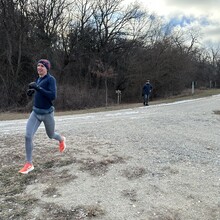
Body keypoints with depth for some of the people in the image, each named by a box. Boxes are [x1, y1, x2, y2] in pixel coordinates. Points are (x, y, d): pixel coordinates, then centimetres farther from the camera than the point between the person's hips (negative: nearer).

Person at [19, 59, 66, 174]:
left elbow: (53, 96, -24)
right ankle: (29, 164, 2)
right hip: (35, 112, 5)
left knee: (50, 135, 16)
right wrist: (32, 91, 5)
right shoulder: (38, 79, 8)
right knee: (28, 136, -9)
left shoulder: (51, 79, -13)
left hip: (47, 113, -5)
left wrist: (38, 88, -28)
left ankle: (61, 139, 53)